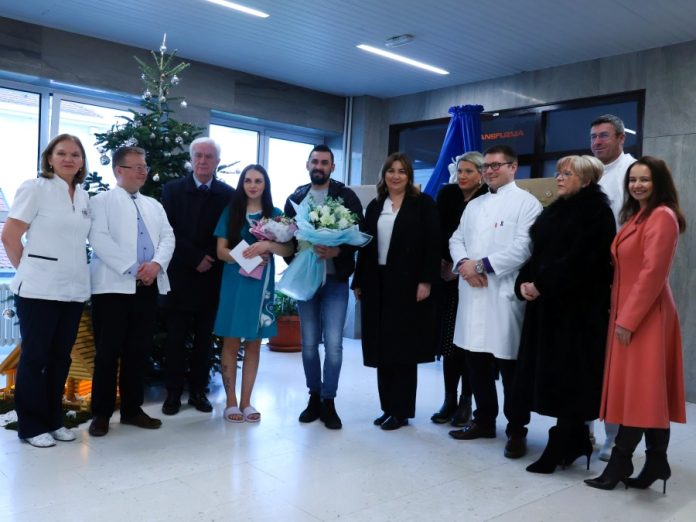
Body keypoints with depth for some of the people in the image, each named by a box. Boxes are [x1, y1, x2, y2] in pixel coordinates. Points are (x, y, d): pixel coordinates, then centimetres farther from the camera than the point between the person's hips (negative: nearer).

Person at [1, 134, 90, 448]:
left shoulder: (83, 197, 11)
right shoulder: (35, 188, -5)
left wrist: (74, 272, 9)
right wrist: (28, 270, 0)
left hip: (74, 289, 6)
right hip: (39, 290, -6)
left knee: (61, 357, 12)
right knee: (34, 357, 3)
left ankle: (53, 420, 24)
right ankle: (31, 425, 15)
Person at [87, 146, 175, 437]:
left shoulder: (154, 205, 20)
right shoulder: (102, 201, 3)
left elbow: (168, 238, 9)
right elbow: (99, 239, -11)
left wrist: (156, 264, -10)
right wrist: (133, 268, -16)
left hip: (148, 286, 5)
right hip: (114, 286, -5)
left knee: (139, 351, 9)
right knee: (108, 352, -1)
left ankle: (132, 409, 18)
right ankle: (101, 413, 10)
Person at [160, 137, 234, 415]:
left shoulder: (228, 194, 4)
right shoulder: (173, 190, 3)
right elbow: (169, 232, -4)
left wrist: (211, 261, -11)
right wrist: (195, 258, -12)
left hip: (211, 277, 1)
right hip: (179, 275, -1)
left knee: (204, 338, 8)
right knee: (176, 338, 4)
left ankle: (198, 391, 17)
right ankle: (173, 393, 13)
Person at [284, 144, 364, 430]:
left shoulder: (346, 196, -1)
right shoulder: (295, 198, 9)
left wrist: (337, 251, -21)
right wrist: (293, 264, -7)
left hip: (335, 279, -3)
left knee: (333, 344, -5)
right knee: (309, 343, 10)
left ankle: (328, 402, 9)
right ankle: (314, 397, 23)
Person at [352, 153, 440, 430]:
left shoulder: (423, 203, 0)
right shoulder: (374, 206, 14)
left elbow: (433, 245, -7)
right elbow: (365, 247, 13)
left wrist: (426, 281, -15)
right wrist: (359, 282, 9)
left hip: (408, 285, -5)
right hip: (378, 285, 5)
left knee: (403, 348, 0)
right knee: (382, 348, 7)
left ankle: (401, 410, 10)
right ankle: (388, 407, 17)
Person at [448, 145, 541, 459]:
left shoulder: (526, 202, -2)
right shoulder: (474, 205, 21)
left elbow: (523, 247, -14)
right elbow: (456, 239, 14)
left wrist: (482, 265, -14)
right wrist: (463, 263, -8)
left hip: (505, 295, -6)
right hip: (472, 294, 7)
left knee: (510, 365, 0)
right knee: (476, 361, 13)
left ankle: (516, 430, 13)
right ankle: (484, 420, 28)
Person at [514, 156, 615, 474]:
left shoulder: (596, 212, -8)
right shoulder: (555, 210, 17)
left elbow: (577, 260, -18)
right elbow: (538, 253, 14)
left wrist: (541, 285, -17)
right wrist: (524, 282, -2)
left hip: (578, 307, -8)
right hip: (546, 304, 8)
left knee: (569, 375, -3)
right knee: (551, 373, 10)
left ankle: (561, 447, 7)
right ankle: (575, 440, 25)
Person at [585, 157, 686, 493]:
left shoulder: (662, 216, -12)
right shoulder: (636, 215, 18)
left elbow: (653, 272, -19)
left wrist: (628, 319, -19)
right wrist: (621, 314, 9)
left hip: (645, 316, -10)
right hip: (628, 312, 10)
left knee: (639, 389, -2)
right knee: (646, 391, 11)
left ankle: (620, 462, 6)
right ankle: (656, 462, 18)